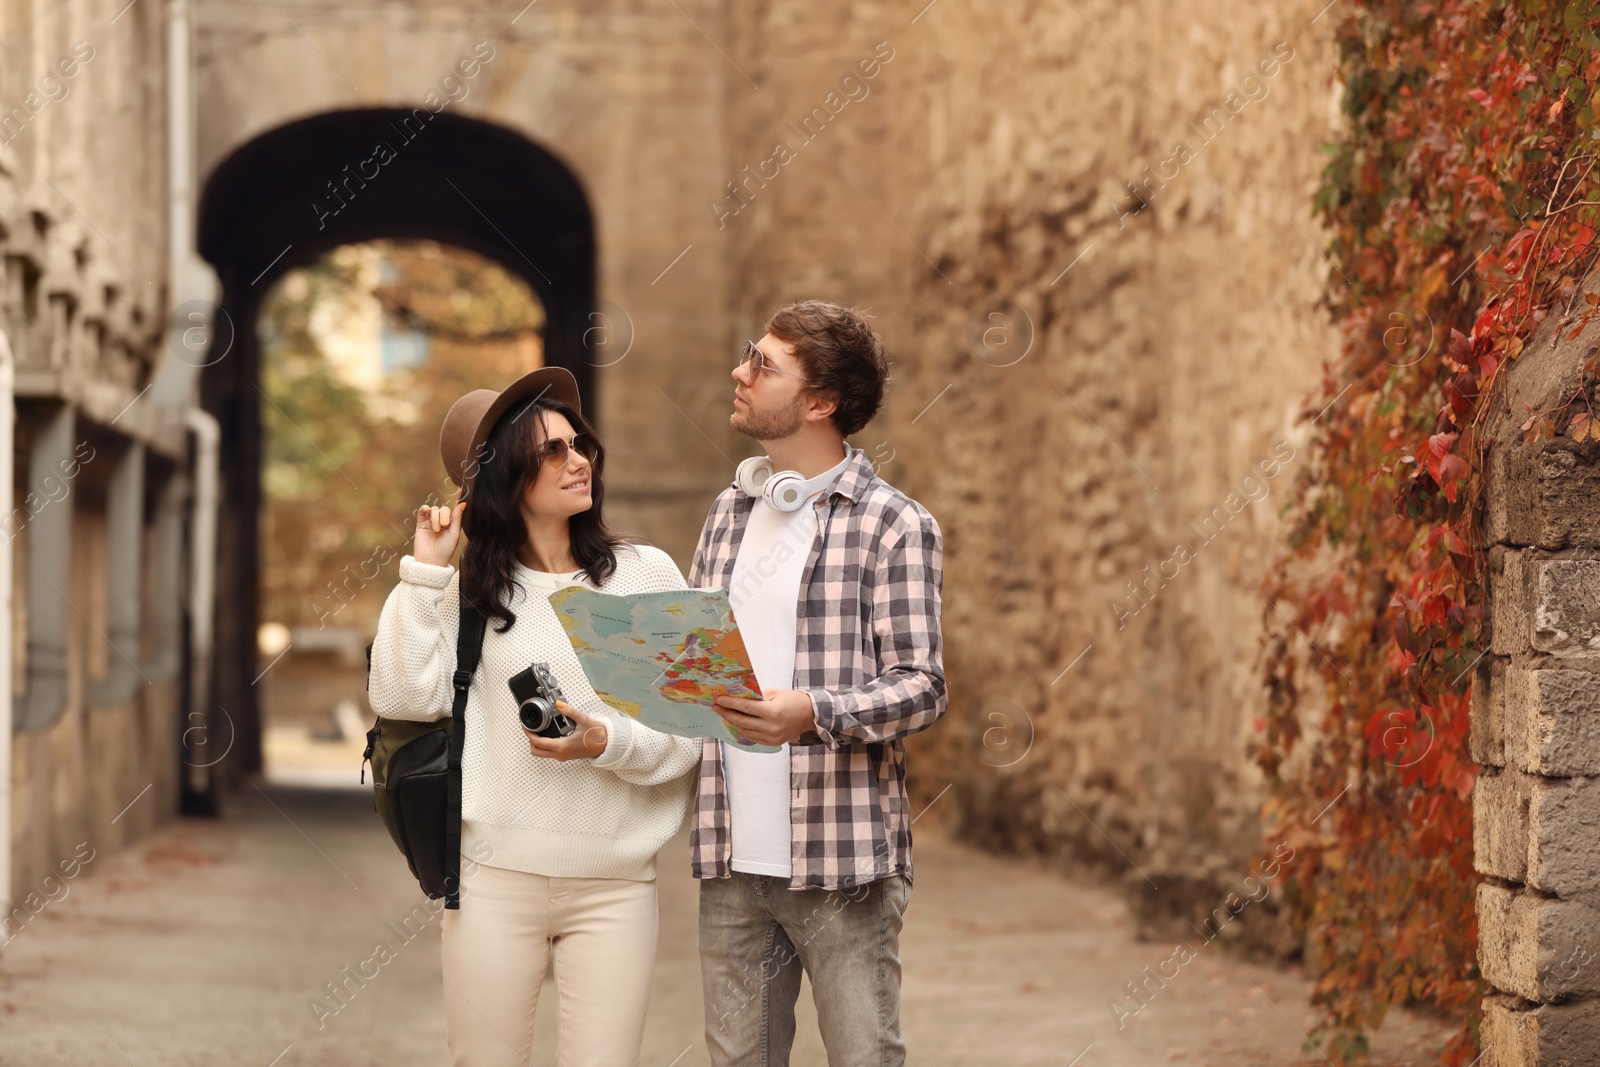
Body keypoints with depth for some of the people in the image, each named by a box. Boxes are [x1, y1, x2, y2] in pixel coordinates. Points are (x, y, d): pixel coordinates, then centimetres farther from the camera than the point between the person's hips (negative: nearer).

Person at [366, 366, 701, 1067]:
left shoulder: (647, 574, 5)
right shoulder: (474, 588, 6)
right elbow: (403, 695, -8)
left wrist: (606, 743, -16)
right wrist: (425, 573, -7)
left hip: (614, 884, 0)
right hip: (496, 877, 0)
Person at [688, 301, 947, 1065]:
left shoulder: (893, 524, -4)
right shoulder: (729, 513, 15)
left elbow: (921, 686, -10)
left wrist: (813, 712, -26)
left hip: (842, 859, -6)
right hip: (732, 859, 6)